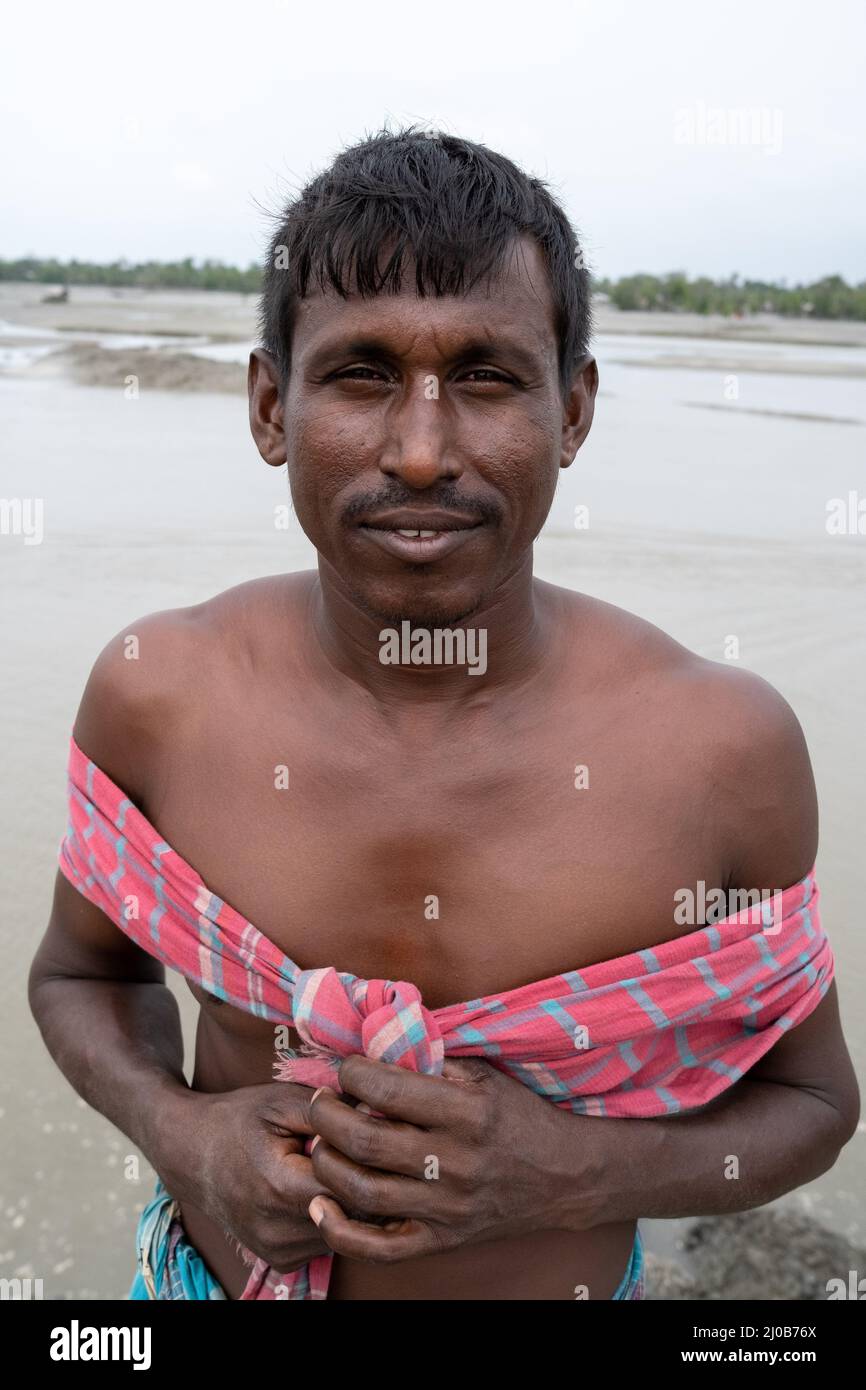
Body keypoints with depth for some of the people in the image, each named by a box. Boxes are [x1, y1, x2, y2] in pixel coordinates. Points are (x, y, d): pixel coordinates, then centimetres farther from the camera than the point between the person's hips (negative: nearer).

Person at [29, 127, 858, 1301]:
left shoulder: (727, 748, -23)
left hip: (553, 1273, 0)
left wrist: (571, 1174, -24)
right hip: (213, 1264, 1)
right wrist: (178, 1133, -20)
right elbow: (81, 972, -1)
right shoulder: (156, 692, -18)